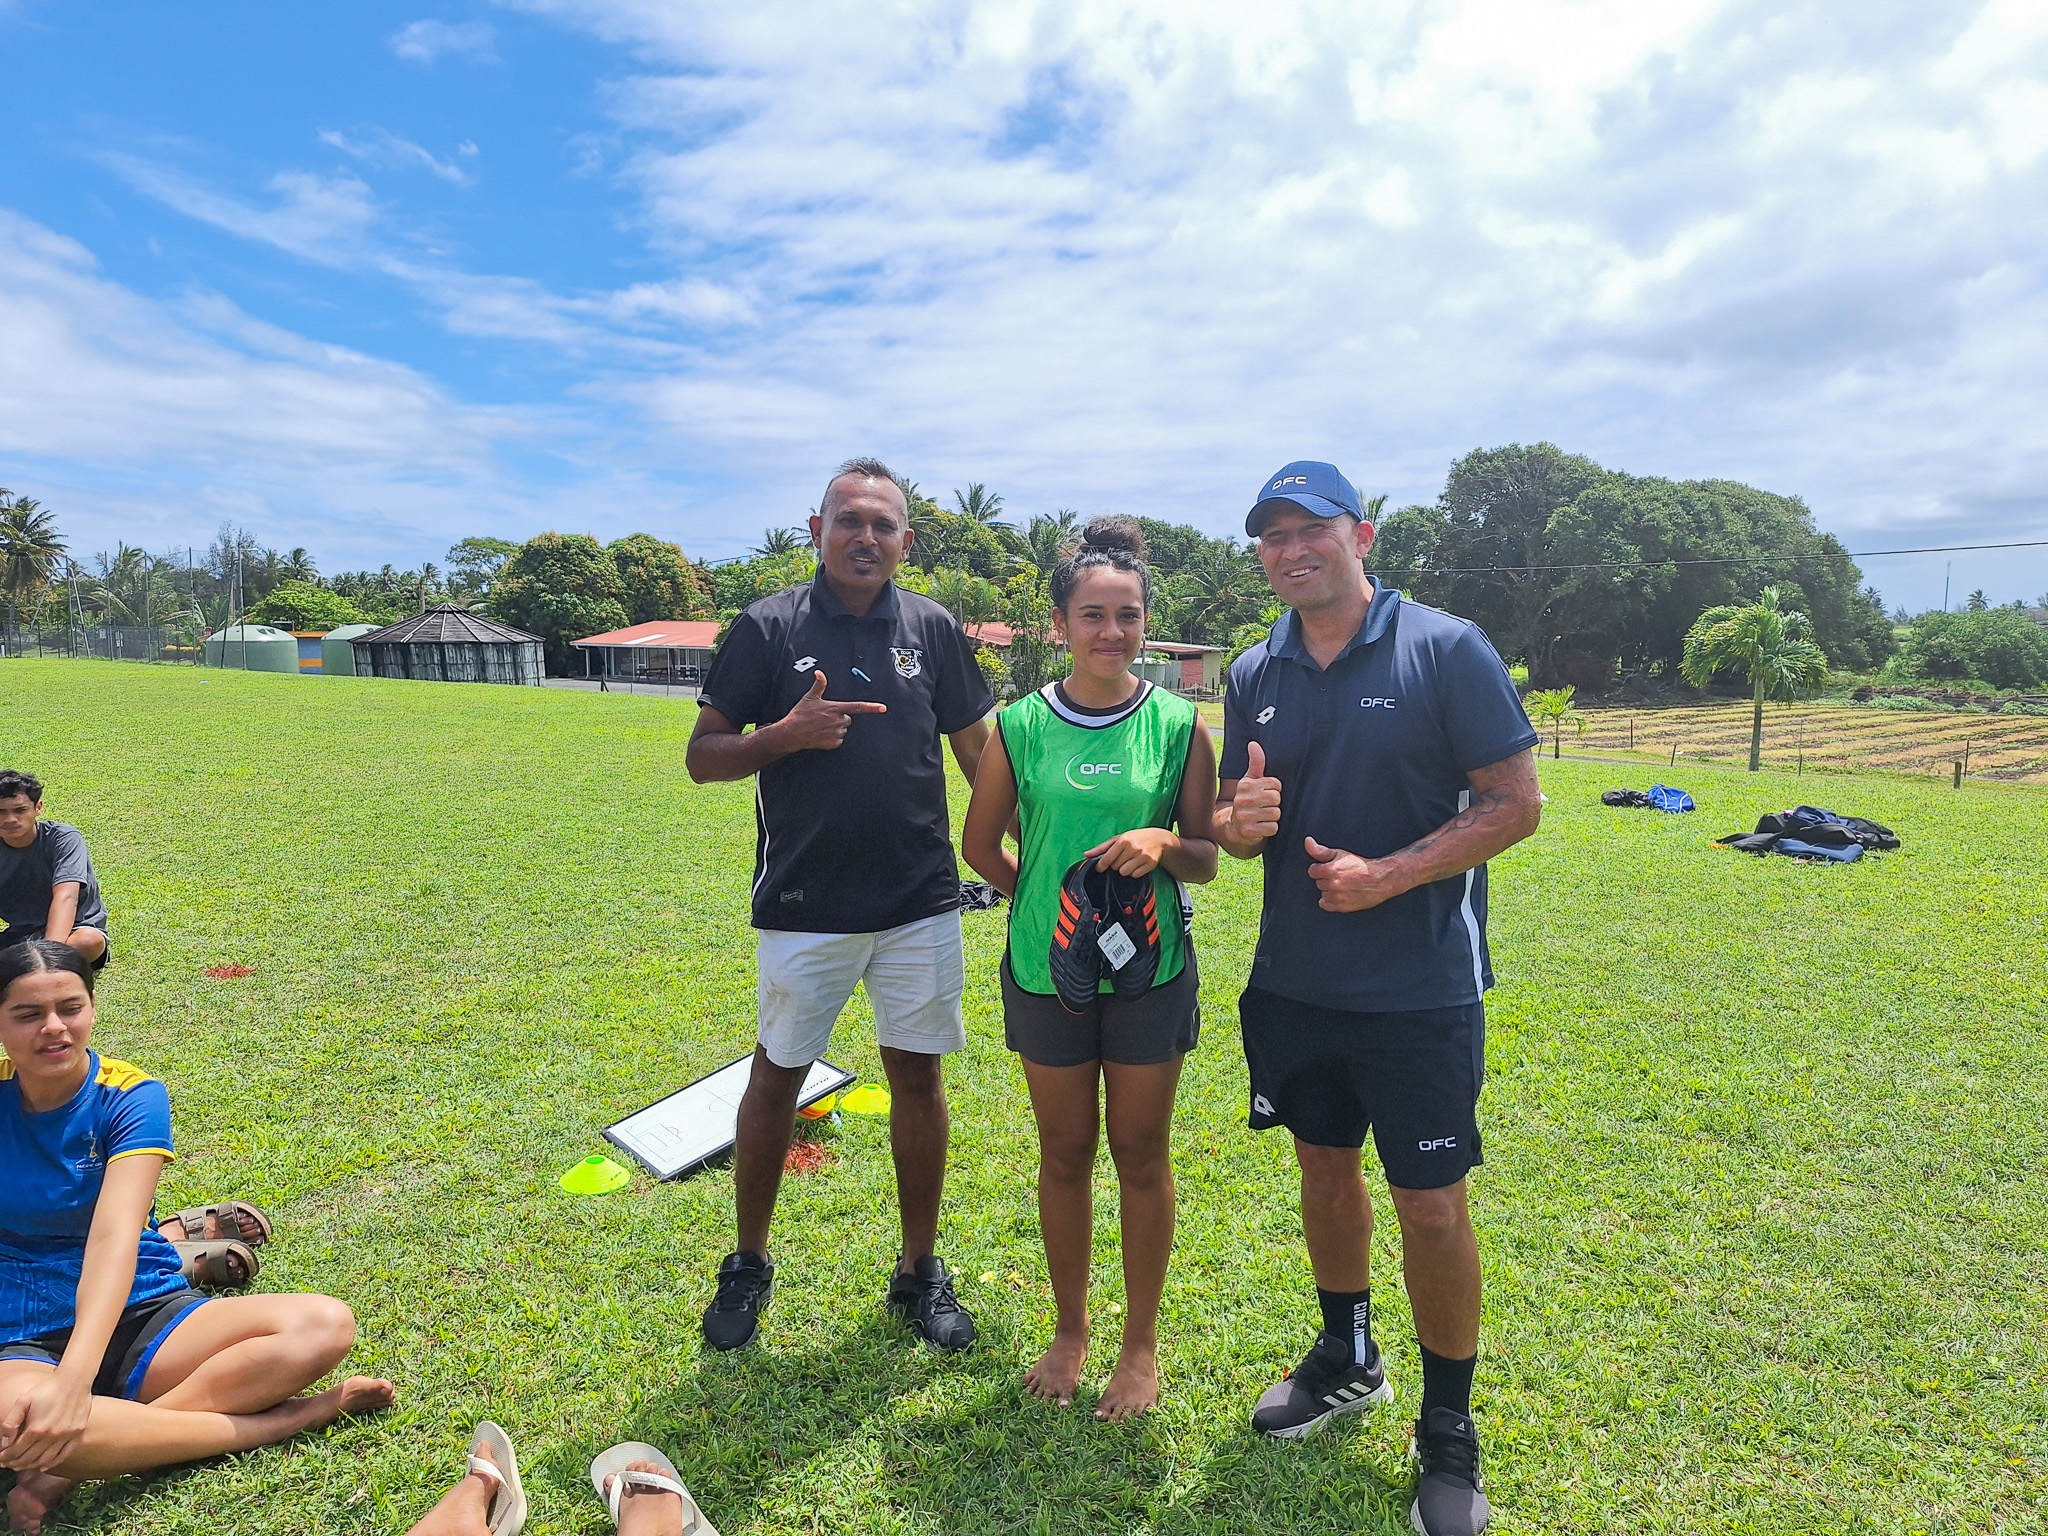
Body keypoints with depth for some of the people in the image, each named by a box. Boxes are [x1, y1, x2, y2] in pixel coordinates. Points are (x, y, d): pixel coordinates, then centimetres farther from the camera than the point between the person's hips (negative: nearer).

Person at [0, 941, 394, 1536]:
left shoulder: (130, 1096, -10)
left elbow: (115, 1234, -25)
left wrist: (75, 1375, -39)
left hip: (142, 1314, 0)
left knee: (324, 1325, -25)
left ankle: (78, 1464, -23)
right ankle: (298, 1415, -24)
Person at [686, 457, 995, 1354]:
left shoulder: (933, 630, 3)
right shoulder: (768, 628, -2)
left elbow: (978, 750, 9)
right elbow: (703, 757, -1)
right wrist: (788, 733, -19)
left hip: (920, 902, 2)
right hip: (804, 904, -1)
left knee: (917, 1078, 10)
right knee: (776, 1076, 11)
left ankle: (920, 1271, 28)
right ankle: (748, 1266, 32)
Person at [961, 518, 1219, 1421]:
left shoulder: (1179, 726, -4)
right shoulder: (1020, 726, -3)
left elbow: (1206, 860, -1)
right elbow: (982, 845, 8)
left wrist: (1163, 844, -20)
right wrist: (1042, 897, -2)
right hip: (1046, 969, 1)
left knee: (1140, 1155, 11)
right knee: (1063, 1154, 15)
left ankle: (1141, 1342, 32)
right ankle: (1070, 1330, 36)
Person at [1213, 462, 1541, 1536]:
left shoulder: (1445, 649, -9)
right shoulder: (1255, 675, 5)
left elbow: (1516, 801, -11)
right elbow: (1233, 819, 12)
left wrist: (1388, 875, -20)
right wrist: (1239, 821, -13)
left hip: (1420, 991, -5)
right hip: (1294, 980, 5)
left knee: (1432, 1207, 3)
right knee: (1324, 1164, 19)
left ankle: (1448, 1433, 26)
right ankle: (1348, 1360, 43)